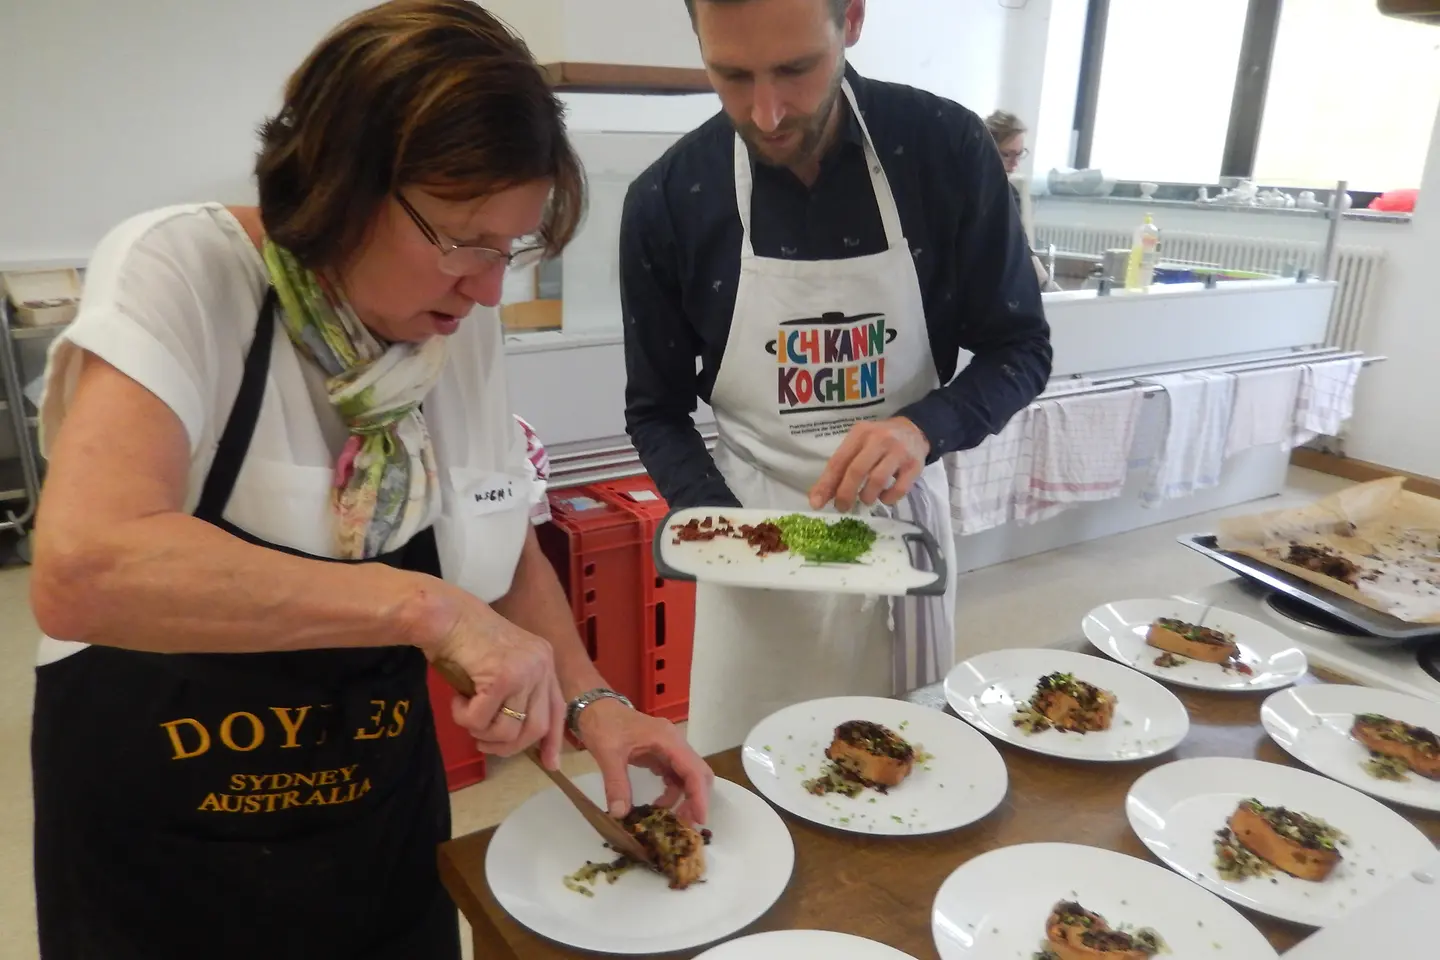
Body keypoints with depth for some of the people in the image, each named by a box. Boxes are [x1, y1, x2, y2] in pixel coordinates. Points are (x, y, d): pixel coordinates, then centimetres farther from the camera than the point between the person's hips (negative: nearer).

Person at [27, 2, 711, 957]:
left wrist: (589, 699, -10)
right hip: (161, 849, -3)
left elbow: (509, 555, 4)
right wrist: (429, 608, -38)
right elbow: (83, 568, -35)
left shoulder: (463, 328, -6)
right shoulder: (180, 274, -20)